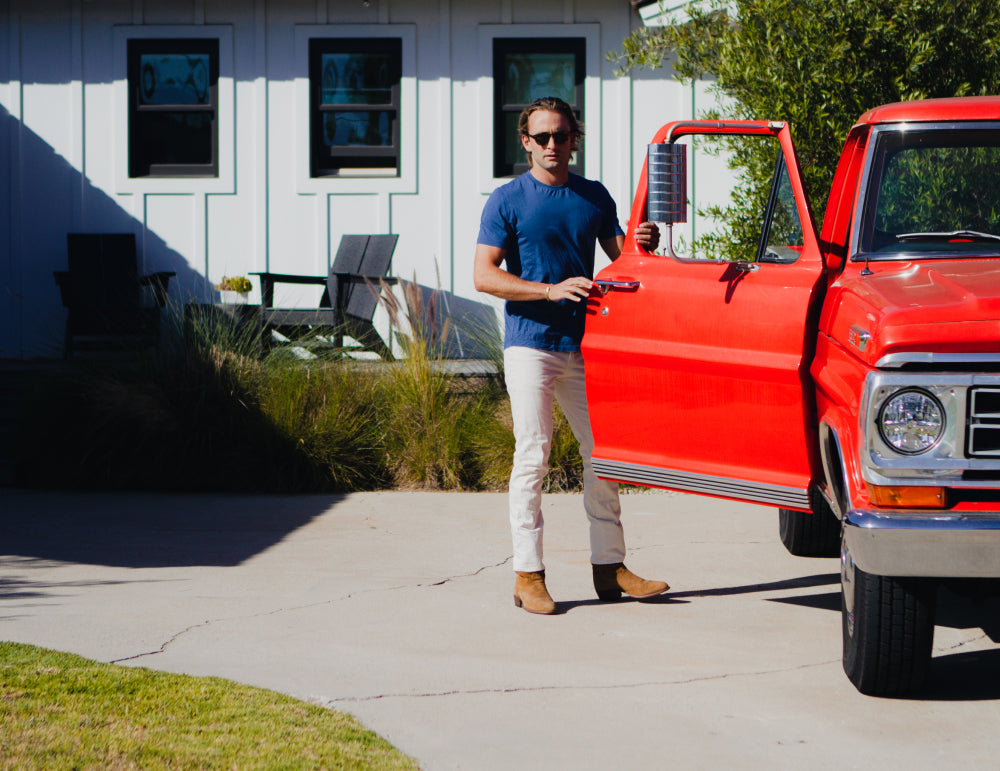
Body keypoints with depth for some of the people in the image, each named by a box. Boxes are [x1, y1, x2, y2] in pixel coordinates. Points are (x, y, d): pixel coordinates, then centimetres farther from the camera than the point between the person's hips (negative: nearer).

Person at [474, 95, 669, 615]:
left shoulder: (594, 197, 12)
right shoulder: (508, 201, -1)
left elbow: (619, 258, 18)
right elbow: (484, 276, -7)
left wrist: (643, 247, -6)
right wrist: (551, 290, -19)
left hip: (584, 343, 5)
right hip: (530, 343, -5)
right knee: (533, 455, -7)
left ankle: (610, 567, 14)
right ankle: (528, 574, -3)